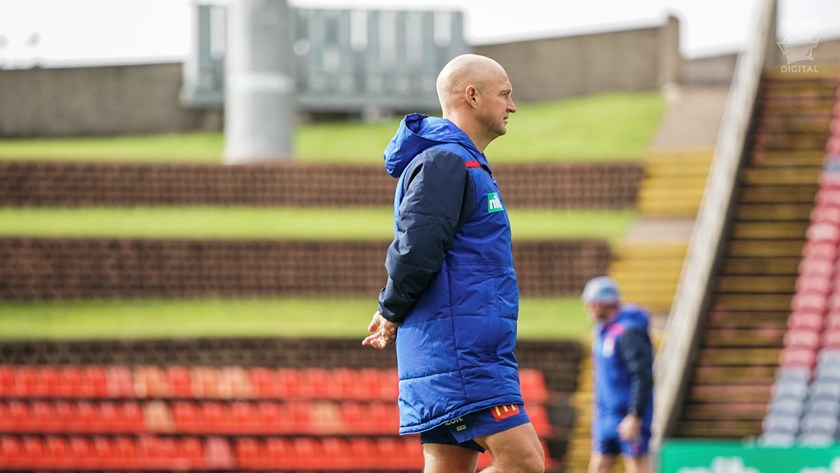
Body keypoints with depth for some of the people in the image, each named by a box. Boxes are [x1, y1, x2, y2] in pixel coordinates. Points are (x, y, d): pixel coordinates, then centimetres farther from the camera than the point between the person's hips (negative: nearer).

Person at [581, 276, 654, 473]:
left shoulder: (629, 331, -17)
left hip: (628, 415, -9)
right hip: (606, 414, 9)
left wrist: (635, 416, -24)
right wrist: (598, 410, 20)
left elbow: (643, 377, -22)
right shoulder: (603, 329, 13)